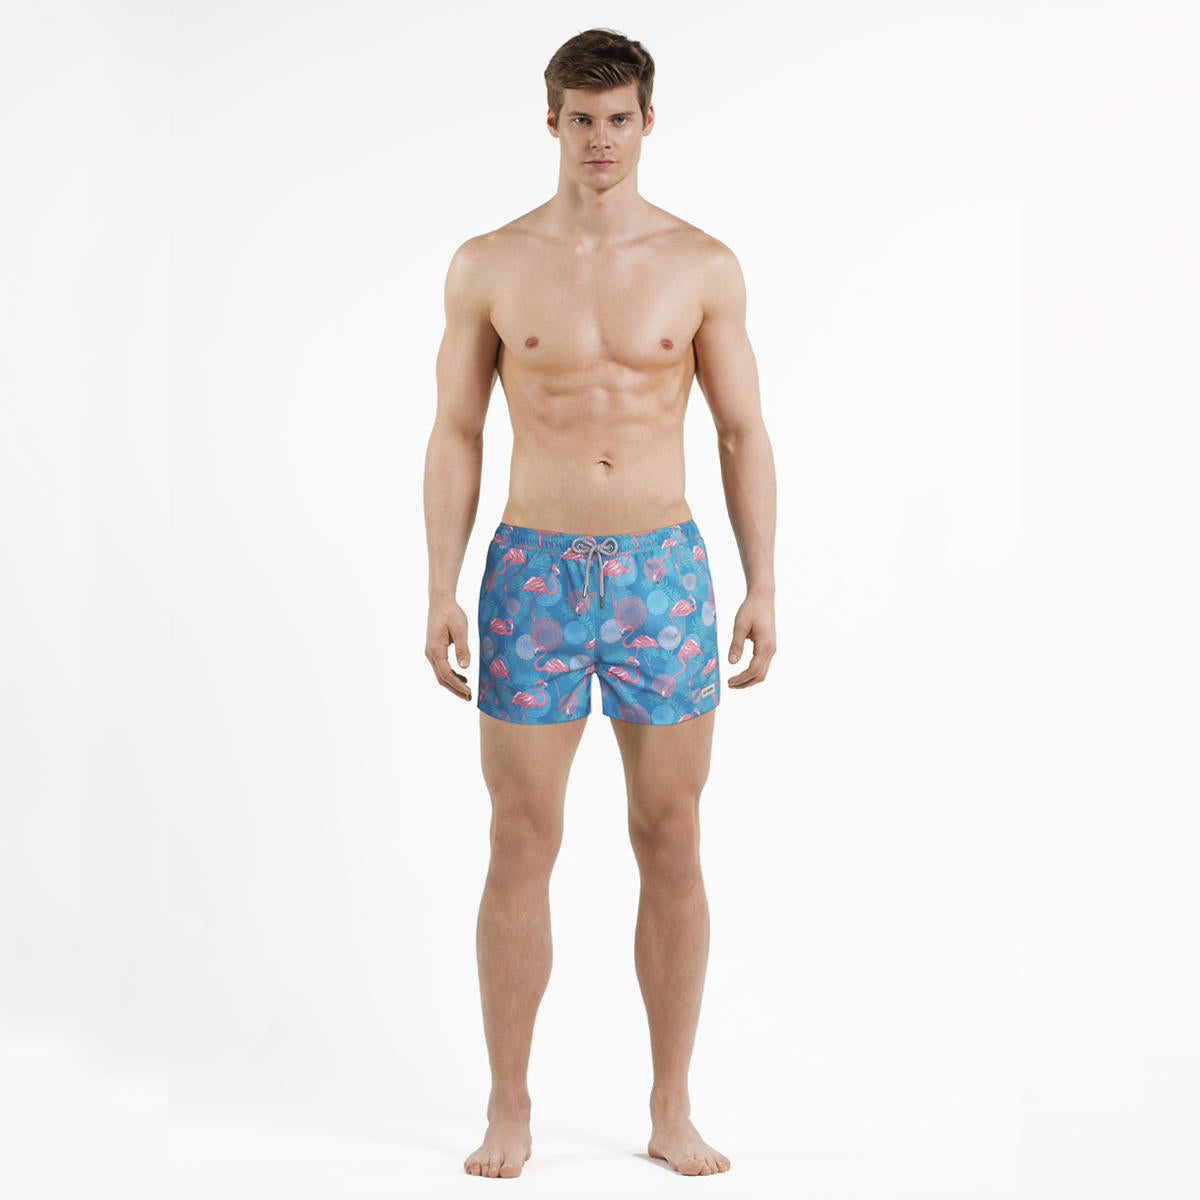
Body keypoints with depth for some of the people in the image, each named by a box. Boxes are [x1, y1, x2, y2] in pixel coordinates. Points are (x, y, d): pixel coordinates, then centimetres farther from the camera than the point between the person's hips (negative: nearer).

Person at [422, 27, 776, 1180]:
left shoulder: (703, 265, 2)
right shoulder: (488, 265, 1)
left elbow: (743, 435, 4)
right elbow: (455, 436, 3)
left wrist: (763, 586, -3)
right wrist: (440, 593, -4)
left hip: (663, 570, 1)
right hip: (534, 571, 0)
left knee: (670, 844, 4)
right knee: (521, 846, 2)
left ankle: (672, 1109, 17)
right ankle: (509, 1109, 14)